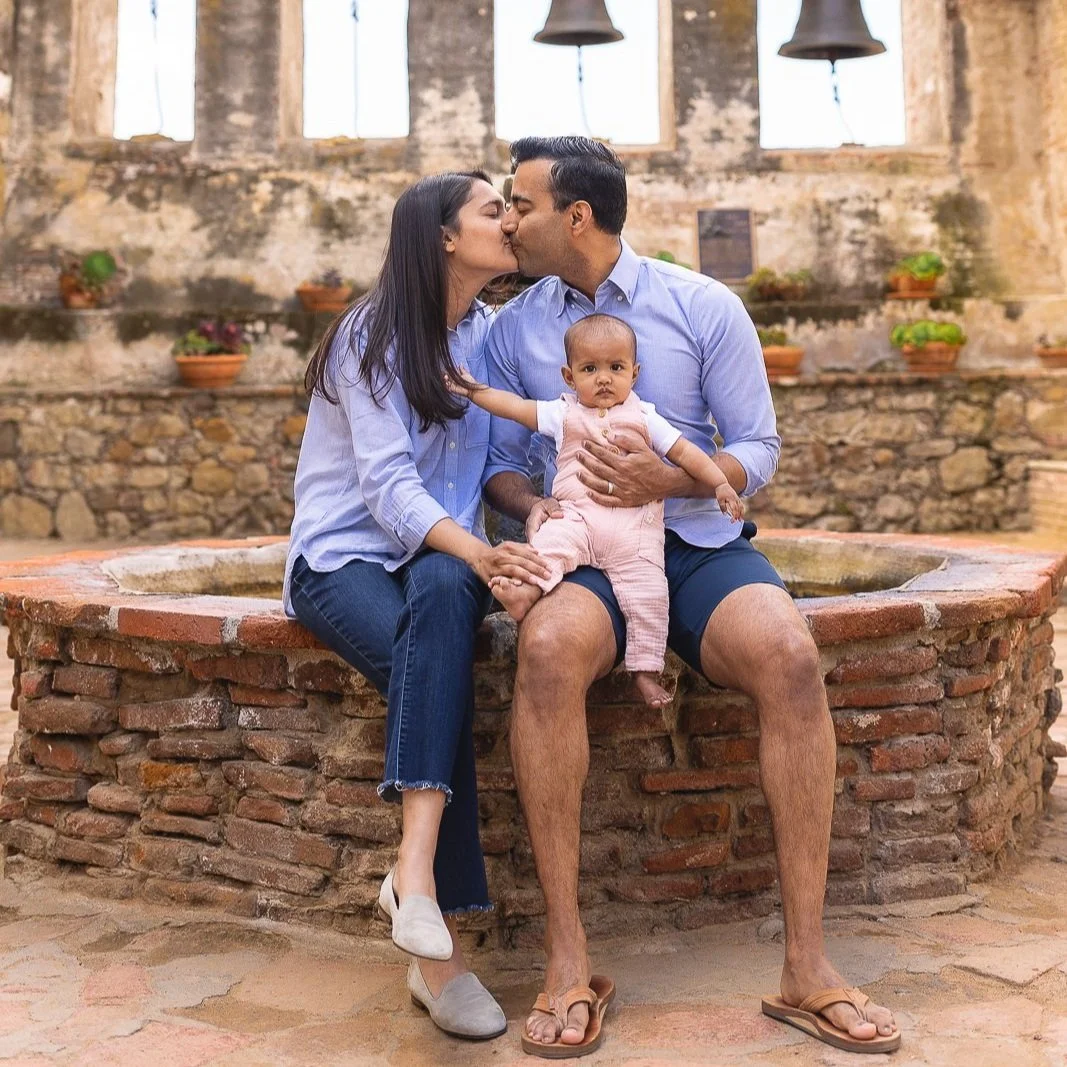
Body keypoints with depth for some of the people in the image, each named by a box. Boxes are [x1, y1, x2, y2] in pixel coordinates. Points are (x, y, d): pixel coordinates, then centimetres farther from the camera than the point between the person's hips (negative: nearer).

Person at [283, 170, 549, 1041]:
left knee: (443, 593, -34)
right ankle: (440, 942, -34)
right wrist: (478, 553, -36)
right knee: (434, 666, -33)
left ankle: (415, 871, -43)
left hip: (438, 556, 3)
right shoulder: (373, 336, -9)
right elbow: (388, 485, -19)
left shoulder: (488, 334, 9)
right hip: (343, 556, -3)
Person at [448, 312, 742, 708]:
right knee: (551, 539, -32)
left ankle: (645, 669, -1)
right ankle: (526, 589, -51)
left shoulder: (644, 417, 16)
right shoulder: (563, 414, 17)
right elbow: (515, 406, 17)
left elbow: (684, 452, 15)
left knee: (647, 592, -10)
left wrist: (720, 483, 6)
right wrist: (472, 390, 13)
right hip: (576, 515, 0)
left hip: (634, 526, 0)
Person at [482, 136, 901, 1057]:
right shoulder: (514, 329, 9)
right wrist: (532, 505, -10)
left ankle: (807, 963, -25)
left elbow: (759, 448, 2)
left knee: (790, 653, -33)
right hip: (585, 556, 1)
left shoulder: (704, 307, 2)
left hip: (699, 542, 0)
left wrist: (669, 479, -17)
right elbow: (500, 458, 14)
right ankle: (567, 960, -30)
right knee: (548, 647, -37)